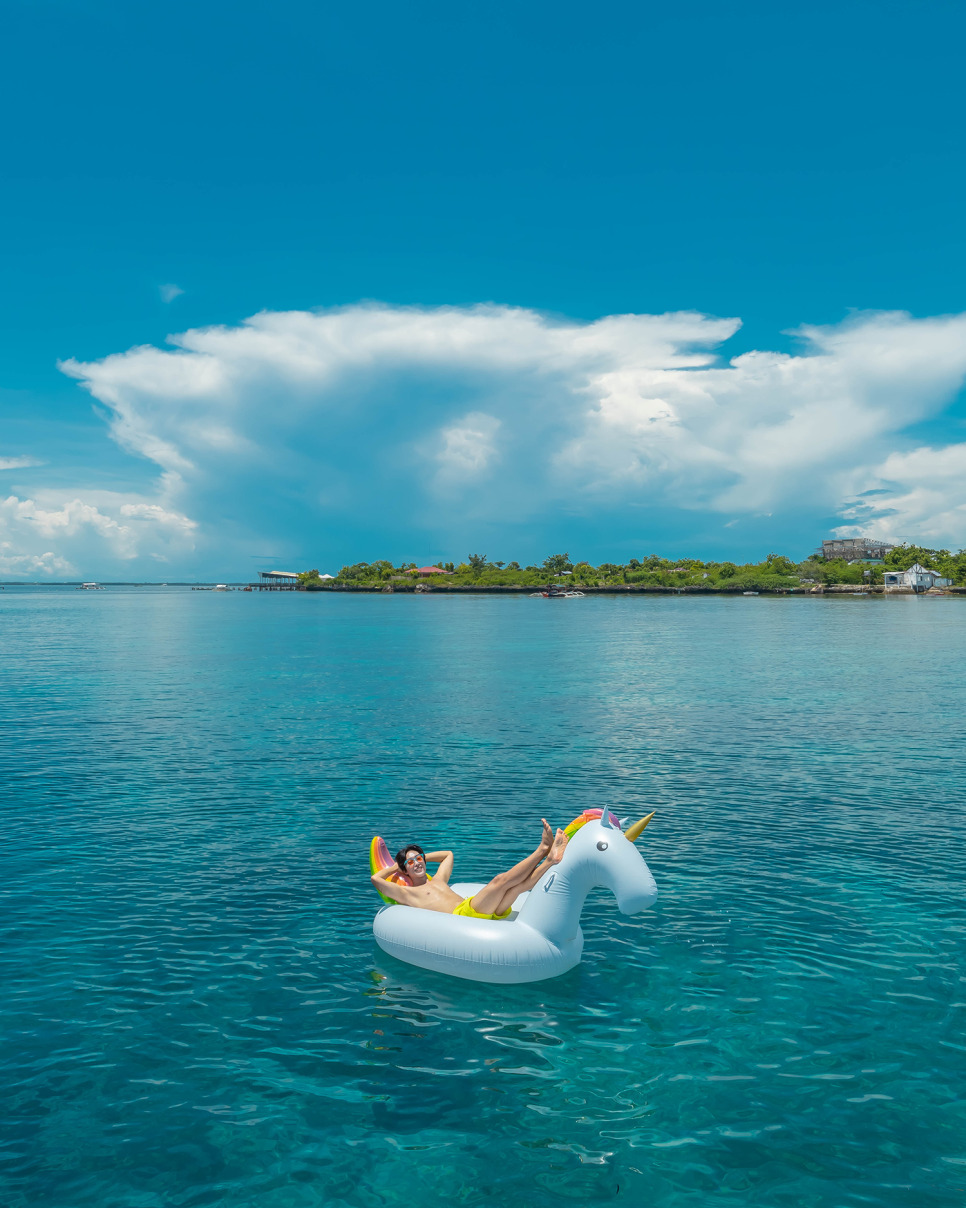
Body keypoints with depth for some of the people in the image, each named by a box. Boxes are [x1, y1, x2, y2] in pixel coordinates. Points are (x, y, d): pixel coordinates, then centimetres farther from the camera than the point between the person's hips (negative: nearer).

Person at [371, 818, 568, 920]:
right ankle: (542, 849, -22)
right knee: (501, 880, -24)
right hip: (462, 914, -8)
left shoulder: (437, 880, 32)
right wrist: (395, 867, 18)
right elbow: (376, 879, 0)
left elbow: (448, 854, 49)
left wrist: (422, 856, 41)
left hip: (483, 913, 8)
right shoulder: (407, 893, 12)